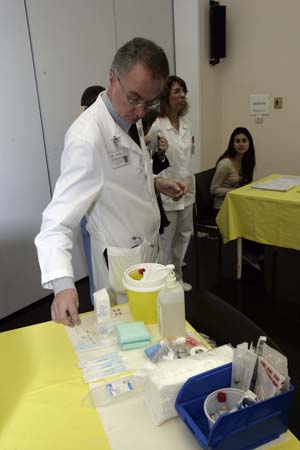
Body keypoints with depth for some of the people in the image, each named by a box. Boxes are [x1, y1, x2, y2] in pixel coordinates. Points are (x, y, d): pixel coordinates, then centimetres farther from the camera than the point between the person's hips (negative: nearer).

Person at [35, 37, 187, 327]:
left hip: (147, 246, 8)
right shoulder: (87, 137, -29)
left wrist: (155, 183, -1)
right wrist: (62, 283, -42)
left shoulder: (130, 118, -2)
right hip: (122, 259, -8)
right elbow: (59, 219, -31)